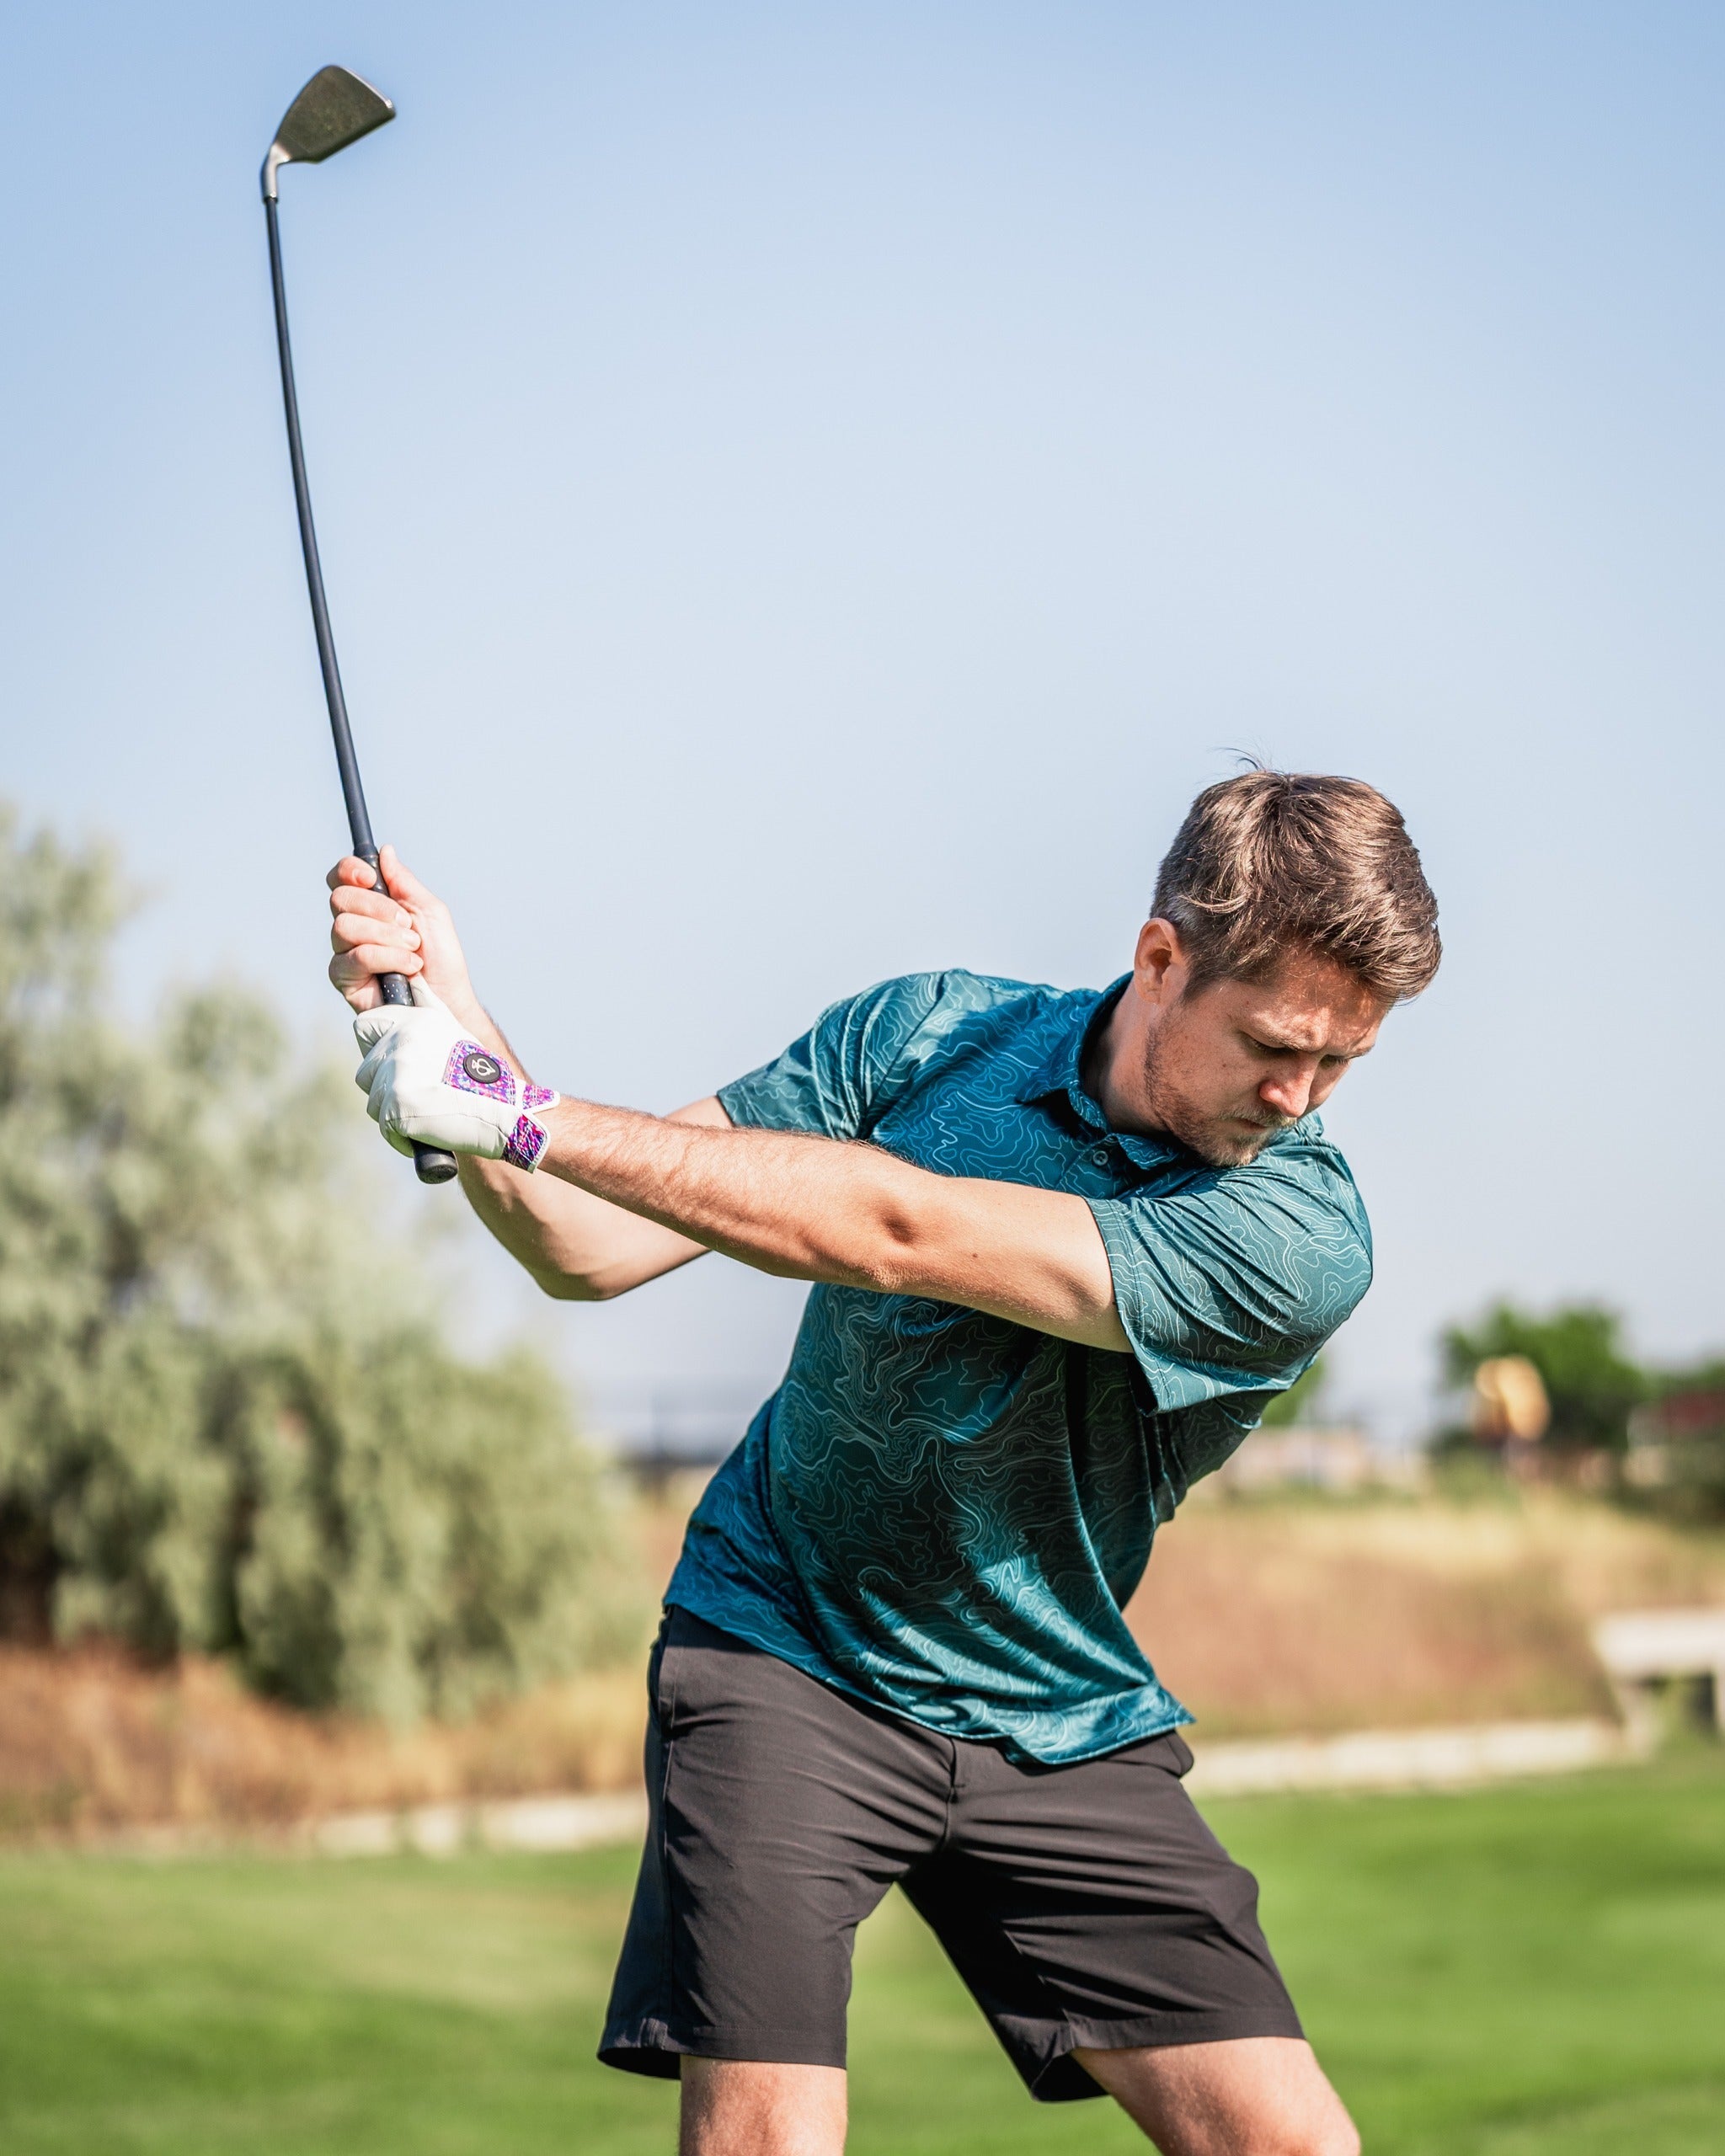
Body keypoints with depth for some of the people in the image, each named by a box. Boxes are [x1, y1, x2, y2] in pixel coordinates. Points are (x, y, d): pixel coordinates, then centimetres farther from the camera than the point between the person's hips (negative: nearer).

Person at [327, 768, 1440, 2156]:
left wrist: (524, 1117, -30)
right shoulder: (931, 1030, -8)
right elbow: (591, 1248, -6)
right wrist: (456, 1027, -23)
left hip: (1061, 1723, 1)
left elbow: (896, 1235, -28)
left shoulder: (1300, 1236, -19)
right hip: (783, 1648, 0)